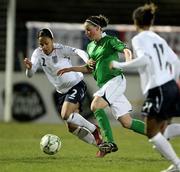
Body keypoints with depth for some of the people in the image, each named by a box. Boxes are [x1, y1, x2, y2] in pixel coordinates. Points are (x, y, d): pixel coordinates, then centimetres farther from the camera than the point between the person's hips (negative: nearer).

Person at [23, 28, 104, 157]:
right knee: (72, 127, 5)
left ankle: (94, 129, -8)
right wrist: (29, 67, -38)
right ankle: (100, 144, 20)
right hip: (62, 91, 7)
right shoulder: (38, 53, -6)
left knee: (65, 115, -28)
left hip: (76, 85, -7)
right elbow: (30, 74, -14)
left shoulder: (61, 50, -18)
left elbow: (78, 52, -36)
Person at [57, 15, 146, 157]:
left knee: (95, 106, -26)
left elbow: (126, 50, -18)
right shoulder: (90, 47, 19)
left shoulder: (110, 41, -3)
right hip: (104, 85, 7)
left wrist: (128, 60, -40)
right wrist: (70, 69, 20)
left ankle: (109, 142, -23)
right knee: (127, 123, 2)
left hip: (116, 80, -7)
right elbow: (89, 69, 29)